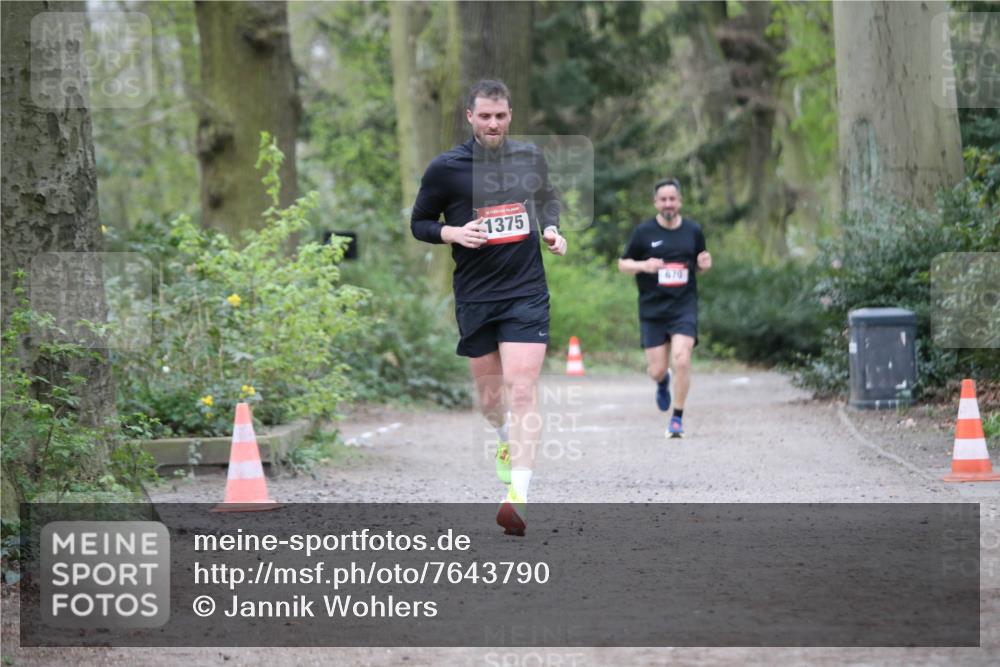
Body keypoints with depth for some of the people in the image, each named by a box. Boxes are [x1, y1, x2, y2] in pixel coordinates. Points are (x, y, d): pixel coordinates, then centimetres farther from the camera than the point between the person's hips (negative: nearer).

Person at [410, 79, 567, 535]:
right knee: (489, 395, 11)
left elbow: (548, 198, 24)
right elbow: (418, 223, 5)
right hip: (474, 297, 0)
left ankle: (518, 495, -19)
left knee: (521, 390, -13)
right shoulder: (445, 168, -4)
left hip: (526, 293, 0)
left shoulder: (531, 157, 4)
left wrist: (551, 229, 4)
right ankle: (506, 442, 46)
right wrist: (453, 233, -14)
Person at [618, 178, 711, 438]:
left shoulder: (693, 231, 6)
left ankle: (677, 418, -3)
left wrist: (704, 264, -6)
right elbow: (622, 264, 5)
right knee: (657, 370, 1)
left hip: (684, 307, 0)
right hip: (652, 309, 0)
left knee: (681, 360, -18)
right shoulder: (643, 231, -1)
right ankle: (663, 382, 42)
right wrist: (643, 265, -15)